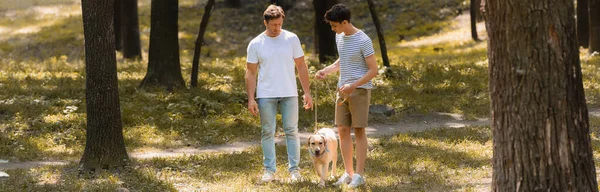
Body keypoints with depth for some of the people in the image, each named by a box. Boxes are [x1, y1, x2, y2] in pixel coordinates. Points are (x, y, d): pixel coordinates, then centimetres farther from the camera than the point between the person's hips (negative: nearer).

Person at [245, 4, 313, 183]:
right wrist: (251, 99, -6)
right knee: (267, 133, 4)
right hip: (266, 95, 0)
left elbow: (301, 66, 5)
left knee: (291, 131, 2)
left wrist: (307, 92, 1)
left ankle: (294, 169, 8)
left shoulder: (291, 39, 1)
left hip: (289, 94, 0)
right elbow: (251, 73, 1)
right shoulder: (255, 44, -1)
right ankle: (269, 170, 11)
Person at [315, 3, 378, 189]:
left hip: (360, 89, -7)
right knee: (343, 130, 5)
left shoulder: (363, 41, -16)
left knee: (359, 131, -4)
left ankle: (359, 174, 0)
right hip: (343, 90, 7)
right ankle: (348, 173, 12)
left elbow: (373, 70, -15)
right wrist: (326, 70, 7)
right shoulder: (339, 37, 8)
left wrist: (353, 86, -22)